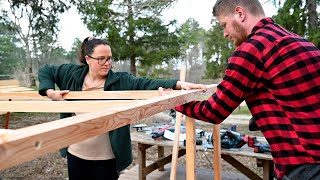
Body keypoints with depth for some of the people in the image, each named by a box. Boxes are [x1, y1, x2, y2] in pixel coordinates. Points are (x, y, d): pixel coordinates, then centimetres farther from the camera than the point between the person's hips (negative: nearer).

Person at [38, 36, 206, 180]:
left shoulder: (120, 81, -9)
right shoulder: (72, 73, -1)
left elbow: (146, 83, -22)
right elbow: (45, 70, 13)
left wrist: (179, 83, -35)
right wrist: (49, 91, -4)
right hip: (75, 153, 3)